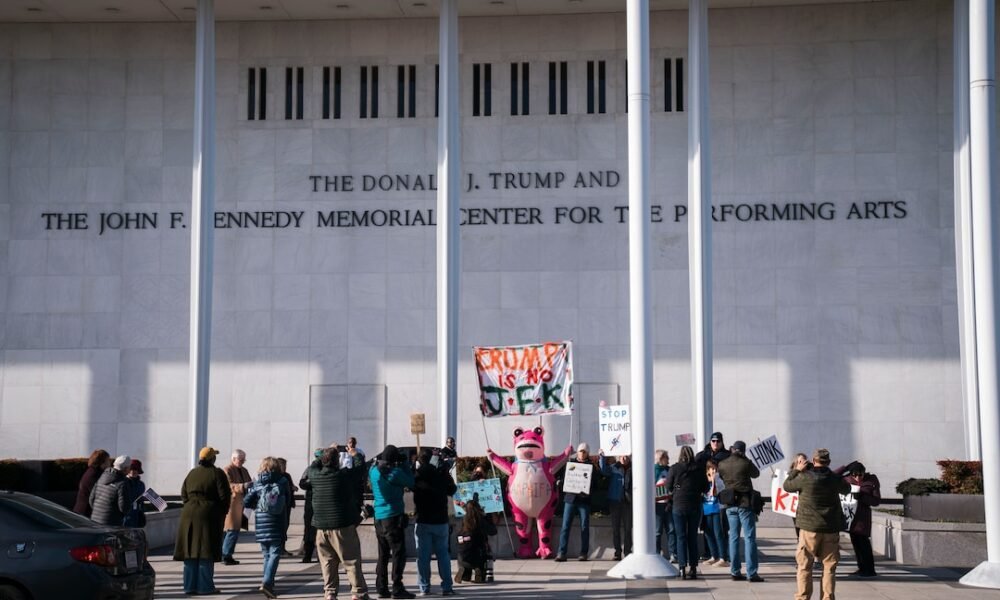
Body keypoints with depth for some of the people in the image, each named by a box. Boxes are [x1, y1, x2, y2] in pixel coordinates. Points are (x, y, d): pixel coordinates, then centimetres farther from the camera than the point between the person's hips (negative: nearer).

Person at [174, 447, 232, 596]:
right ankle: (205, 586, -2)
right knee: (206, 552, -3)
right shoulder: (217, 474, -5)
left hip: (189, 515, 5)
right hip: (209, 515, -5)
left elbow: (184, 494, 13)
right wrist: (222, 513, 5)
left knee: (191, 550, 8)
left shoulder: (192, 473, 12)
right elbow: (224, 495, -8)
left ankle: (190, 586, 11)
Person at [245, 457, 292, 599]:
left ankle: (268, 584, 13)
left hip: (261, 526, 2)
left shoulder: (257, 483, 0)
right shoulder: (283, 482, -2)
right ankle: (267, 582, -20)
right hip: (277, 525, -2)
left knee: (267, 555, 13)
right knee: (275, 554, -3)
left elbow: (246, 502, -1)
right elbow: (289, 500, 8)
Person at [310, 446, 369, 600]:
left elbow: (313, 466, 23)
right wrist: (355, 454, 25)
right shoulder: (345, 475, -11)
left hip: (321, 527, 4)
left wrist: (327, 453, 34)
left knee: (327, 561, 11)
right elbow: (359, 466, 5)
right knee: (352, 561, 1)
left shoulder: (315, 476, 1)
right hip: (343, 525, -4)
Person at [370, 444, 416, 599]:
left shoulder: (373, 470, 3)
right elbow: (411, 483, -2)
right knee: (398, 553, -3)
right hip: (393, 516, -7)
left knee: (383, 555, 12)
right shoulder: (395, 472, -14)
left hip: (378, 517, 7)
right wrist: (405, 464, 4)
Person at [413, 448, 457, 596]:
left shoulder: (417, 475, -9)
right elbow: (452, 490, 14)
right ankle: (446, 587, 3)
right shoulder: (443, 473, 0)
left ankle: (424, 588, -1)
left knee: (423, 556, 2)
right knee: (443, 554, 7)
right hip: (441, 520, 2)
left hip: (423, 521, -2)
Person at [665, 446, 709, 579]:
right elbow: (705, 488, 4)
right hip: (695, 506, 2)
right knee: (693, 537, 10)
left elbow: (668, 487, 0)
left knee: (681, 537, 2)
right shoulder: (699, 469, -2)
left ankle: (682, 568, -5)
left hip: (679, 506, -2)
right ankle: (693, 568, 9)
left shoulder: (674, 469, -8)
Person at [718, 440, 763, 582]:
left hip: (730, 504, 5)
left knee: (733, 537, 11)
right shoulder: (746, 463, -12)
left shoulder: (722, 465, 0)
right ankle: (751, 573, -4)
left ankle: (735, 572, 11)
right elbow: (756, 474, 6)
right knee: (749, 538, -1)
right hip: (745, 503, -5)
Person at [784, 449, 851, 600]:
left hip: (809, 528, -3)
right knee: (829, 566, 9)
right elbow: (846, 489, 21)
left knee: (805, 565, 6)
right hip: (831, 528, 3)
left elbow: (787, 486, 4)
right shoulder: (835, 479, 0)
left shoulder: (805, 477, -11)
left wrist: (797, 470, 13)